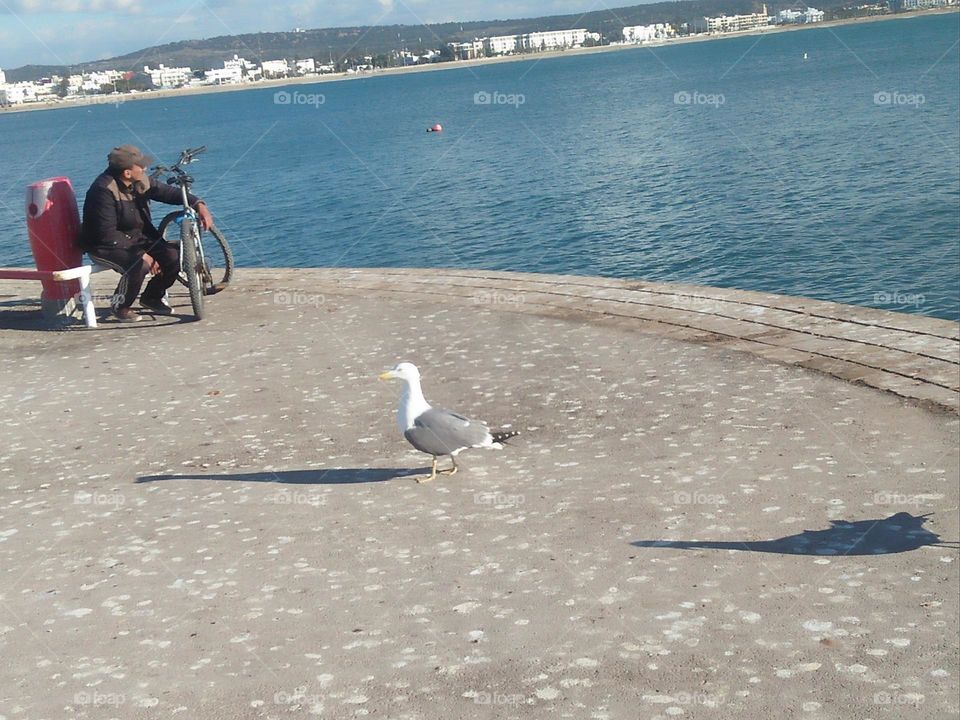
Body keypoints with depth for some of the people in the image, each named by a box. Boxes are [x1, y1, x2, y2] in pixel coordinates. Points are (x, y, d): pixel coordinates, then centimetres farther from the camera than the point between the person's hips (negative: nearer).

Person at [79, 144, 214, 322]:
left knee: (174, 257, -11)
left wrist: (199, 204, -11)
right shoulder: (104, 190, -26)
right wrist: (141, 254, -29)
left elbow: (166, 192, 7)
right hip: (105, 246, -8)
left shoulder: (140, 181, -4)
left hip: (137, 237, 8)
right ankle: (120, 306, -7)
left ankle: (152, 297, 15)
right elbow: (107, 235, -28)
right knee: (140, 265, -34)